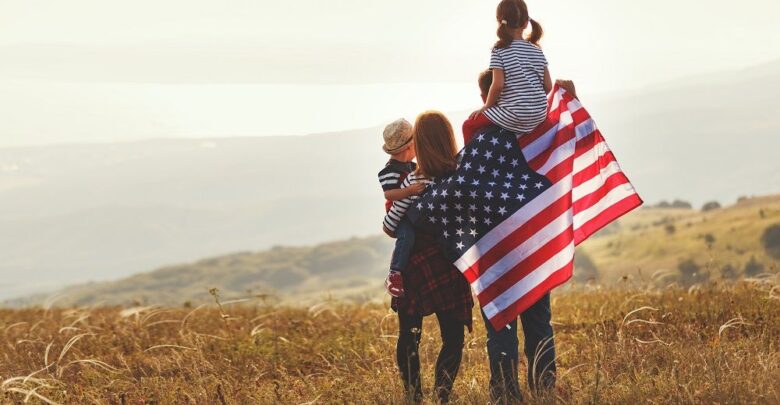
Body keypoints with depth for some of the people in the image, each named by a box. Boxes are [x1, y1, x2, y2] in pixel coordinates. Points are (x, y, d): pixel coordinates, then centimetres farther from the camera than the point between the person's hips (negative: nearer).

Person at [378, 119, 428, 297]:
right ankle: (394, 276, -35)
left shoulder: (411, 166, 13)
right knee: (408, 236, -36)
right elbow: (389, 194, -31)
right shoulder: (390, 170, -17)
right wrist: (410, 190, -41)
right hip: (399, 218, -9)